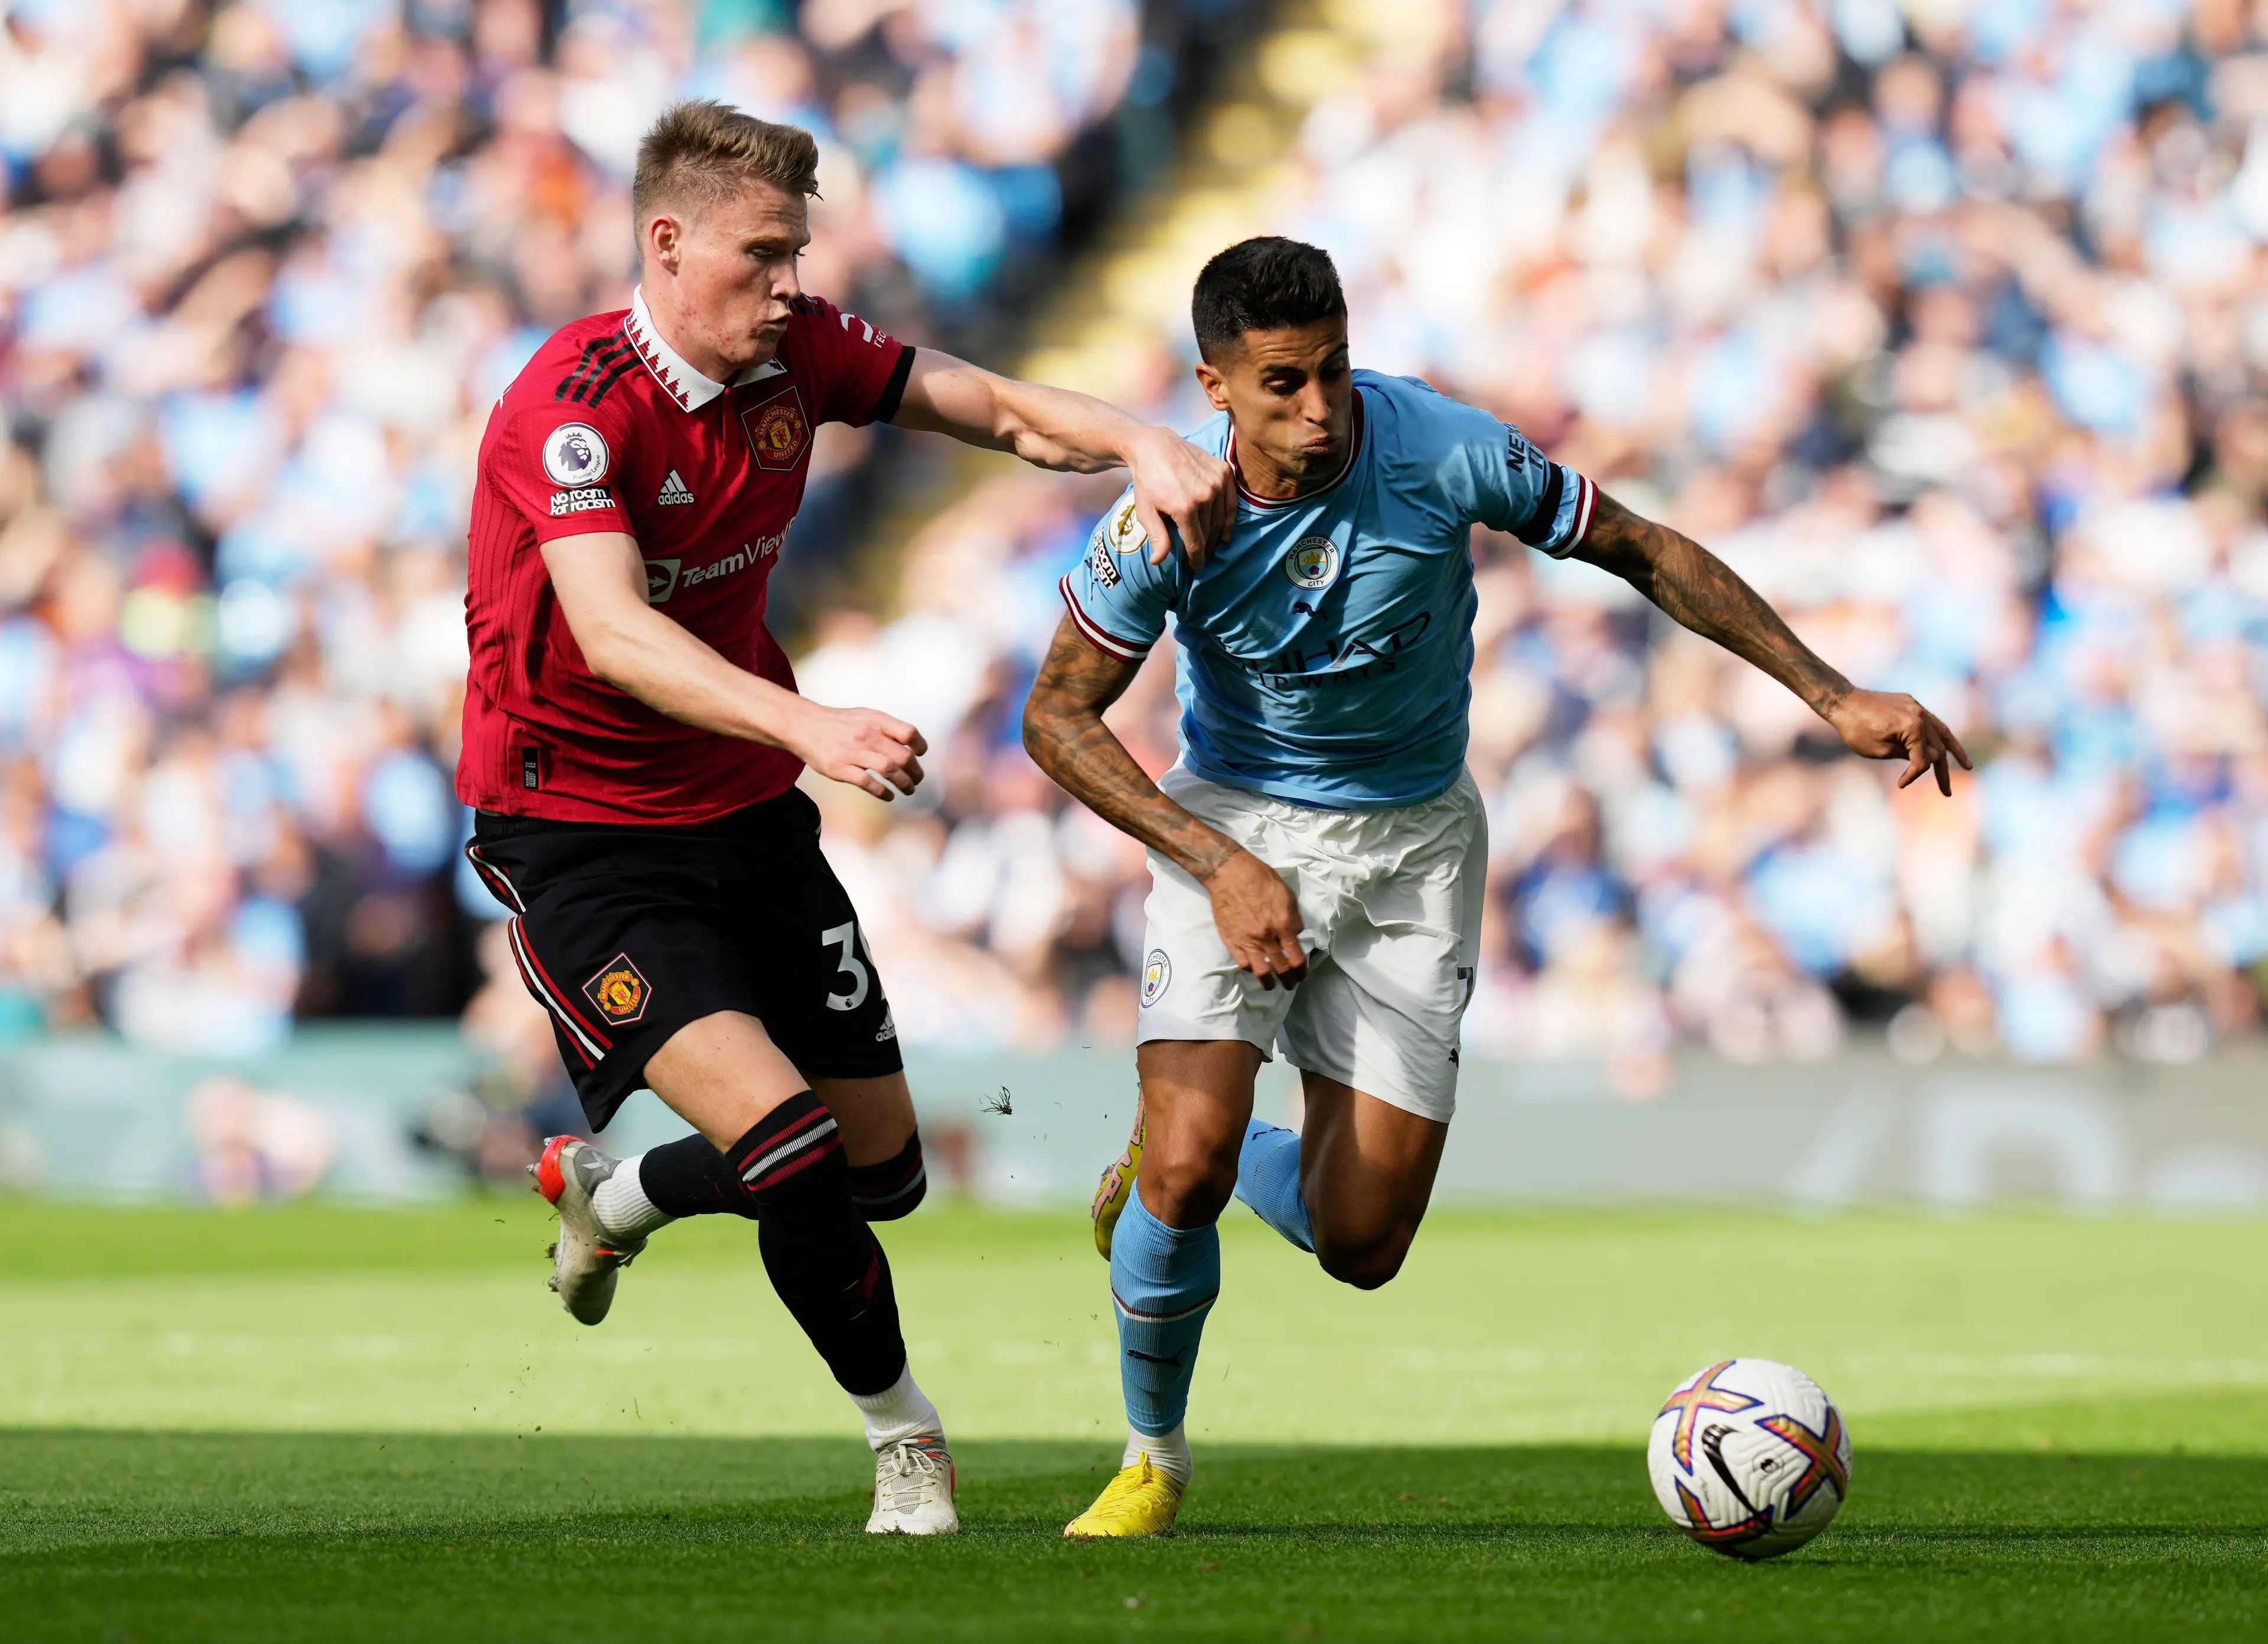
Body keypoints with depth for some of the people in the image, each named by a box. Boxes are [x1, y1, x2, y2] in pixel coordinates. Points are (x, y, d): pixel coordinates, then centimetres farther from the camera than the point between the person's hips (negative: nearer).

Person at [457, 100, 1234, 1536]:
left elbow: (998, 408, 2)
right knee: (786, 1139, -23)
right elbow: (610, 634, -37)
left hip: (745, 808, 7)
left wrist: (1139, 442, -20)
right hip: (578, 832, -7)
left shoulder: (797, 352, -3)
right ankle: (900, 1430, 1)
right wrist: (809, 724, -52)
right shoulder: (573, 407, -24)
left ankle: (612, 1198, 36)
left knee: (881, 1166, 8)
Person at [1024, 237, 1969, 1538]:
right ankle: (1156, 1457, 6)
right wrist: (1220, 864, -21)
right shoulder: (1170, 516, -20)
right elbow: (1060, 714, -10)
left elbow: (1644, 552, -6)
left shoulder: (1446, 454, -20)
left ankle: (1185, 1163, 29)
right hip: (1236, 827, -1)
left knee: (1361, 1246, -6)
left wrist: (1836, 697, -8)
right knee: (1188, 1166, -21)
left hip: (1414, 839, 1)